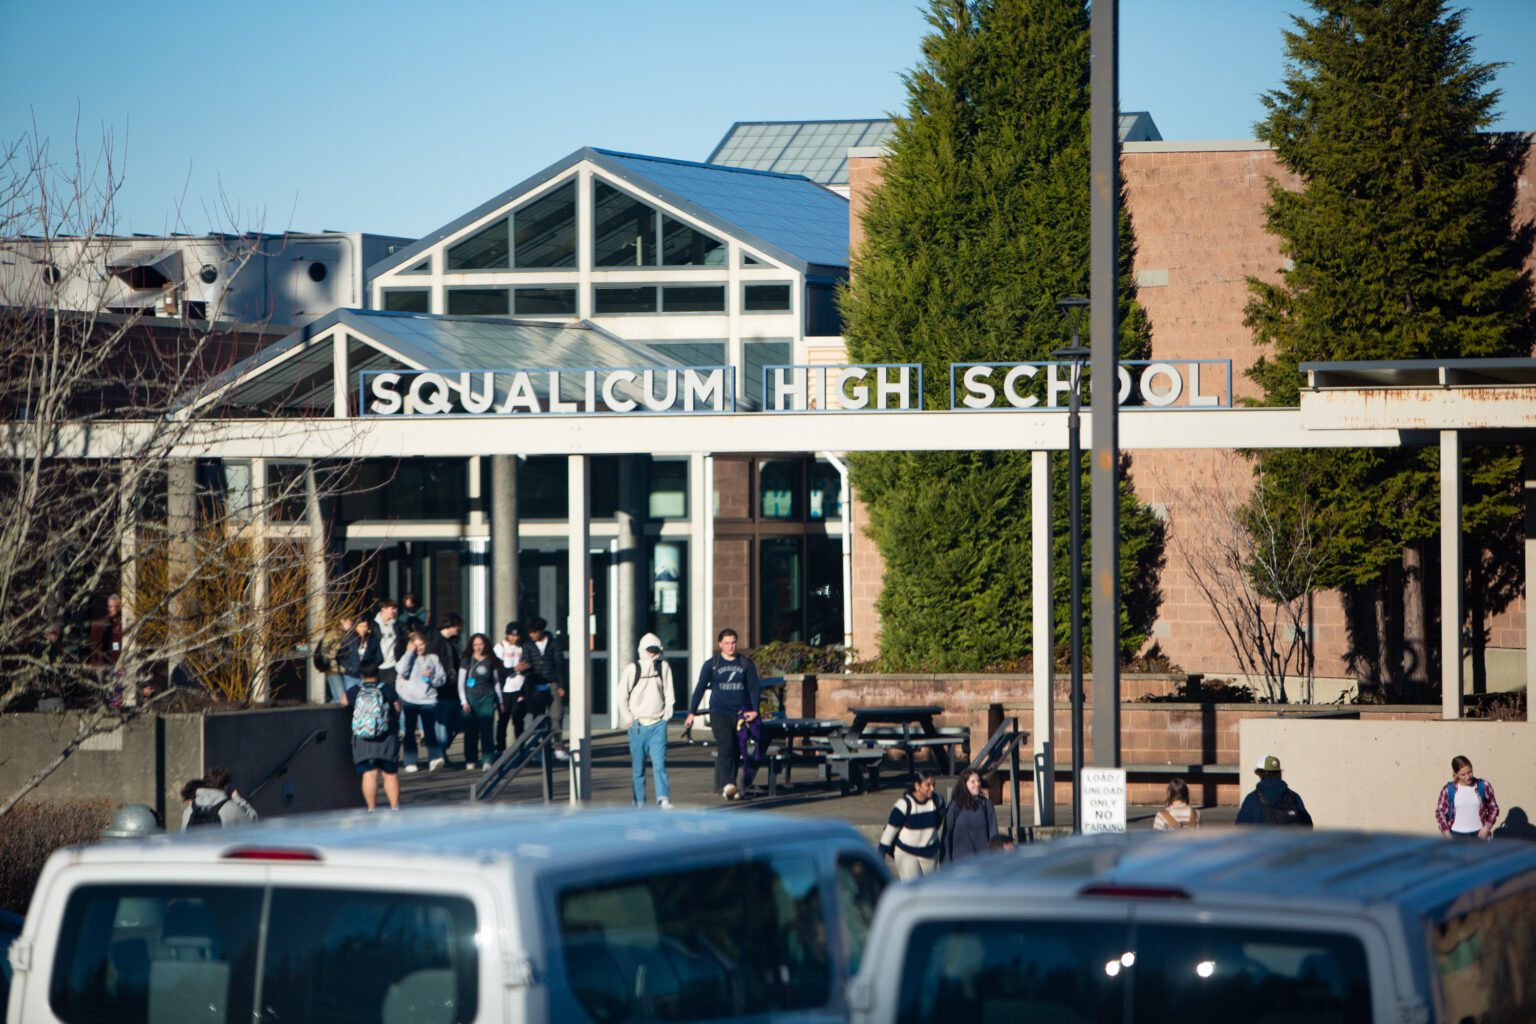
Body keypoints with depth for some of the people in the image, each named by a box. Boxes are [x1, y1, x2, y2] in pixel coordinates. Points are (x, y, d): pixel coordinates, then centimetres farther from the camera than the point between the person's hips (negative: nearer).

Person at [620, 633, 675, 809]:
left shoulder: (664, 667, 5)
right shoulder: (632, 669, 0)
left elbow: (669, 695, 10)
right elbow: (623, 697, 3)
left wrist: (666, 717, 2)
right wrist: (630, 720, -3)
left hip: (658, 723, 0)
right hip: (638, 724, 0)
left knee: (659, 763, -11)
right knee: (638, 766, 3)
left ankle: (663, 798, -17)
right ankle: (639, 800, 11)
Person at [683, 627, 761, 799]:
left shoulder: (746, 663, 9)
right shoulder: (711, 664, 5)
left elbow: (754, 687, 6)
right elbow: (700, 688, 7)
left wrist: (754, 709, -8)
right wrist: (692, 712, 2)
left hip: (740, 713, 2)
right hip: (719, 712, -2)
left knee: (736, 751, 3)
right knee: (726, 746, -20)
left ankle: (728, 787, 13)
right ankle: (727, 785, -30)